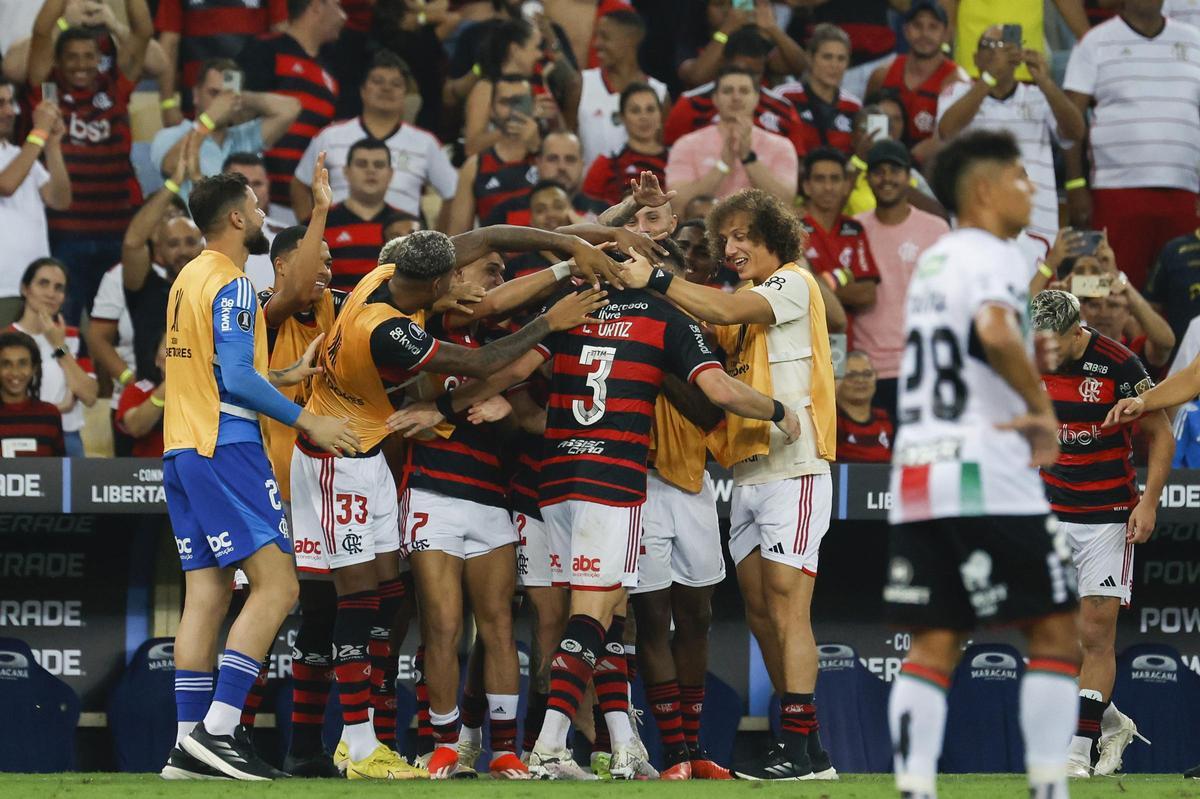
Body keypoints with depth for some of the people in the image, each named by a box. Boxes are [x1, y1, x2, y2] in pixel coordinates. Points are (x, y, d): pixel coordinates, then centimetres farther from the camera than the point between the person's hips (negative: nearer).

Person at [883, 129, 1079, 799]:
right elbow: (995, 331, -27)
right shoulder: (994, 256, -7)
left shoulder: (933, 261, 21)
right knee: (1055, 630, 0)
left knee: (934, 642, 5)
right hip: (987, 477, -8)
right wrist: (1044, 409, -17)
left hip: (916, 473, 8)